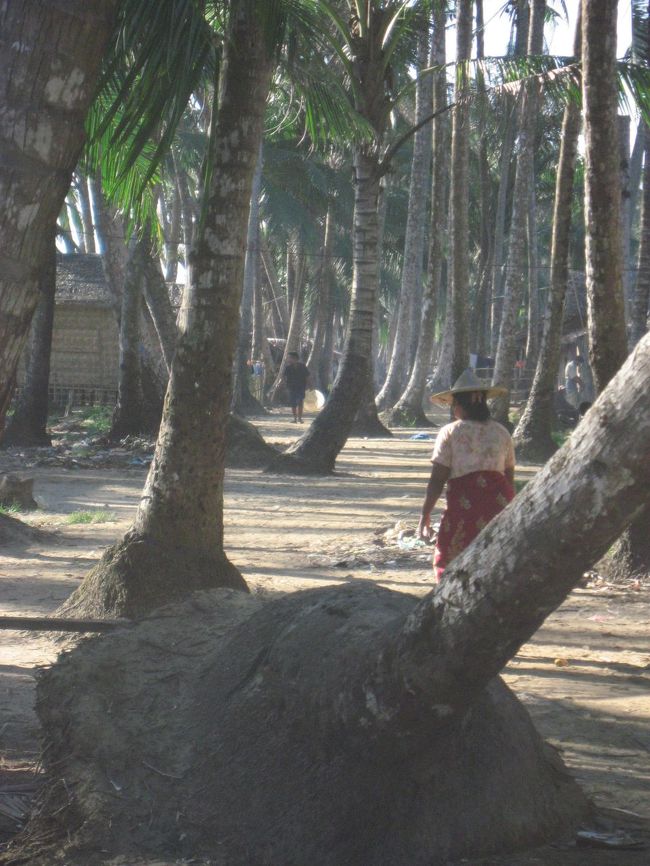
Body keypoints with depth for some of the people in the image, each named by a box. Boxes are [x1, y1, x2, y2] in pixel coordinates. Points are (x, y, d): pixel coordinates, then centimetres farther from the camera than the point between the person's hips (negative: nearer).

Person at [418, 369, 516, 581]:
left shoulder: (450, 432, 1)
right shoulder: (501, 432, 13)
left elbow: (437, 479, -3)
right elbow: (510, 477, 16)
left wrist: (425, 514, 3)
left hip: (465, 502, -4)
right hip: (499, 502, 4)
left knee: (450, 563, 2)